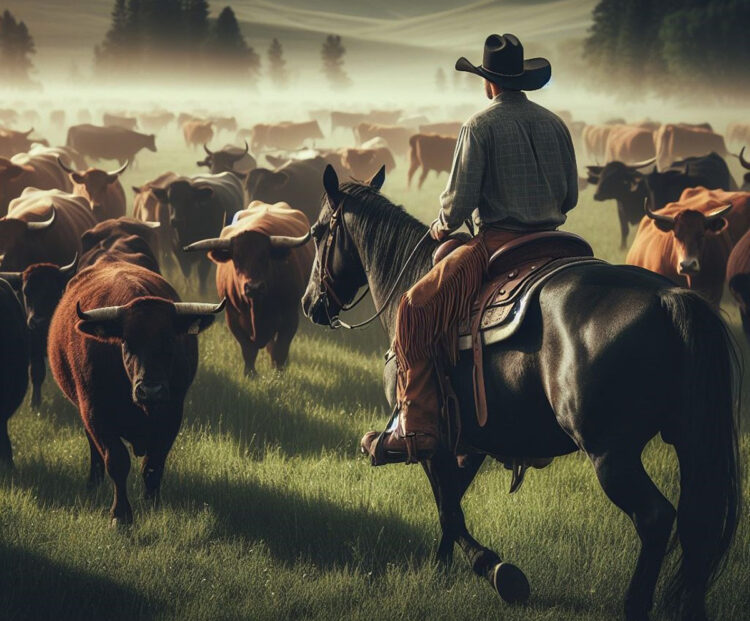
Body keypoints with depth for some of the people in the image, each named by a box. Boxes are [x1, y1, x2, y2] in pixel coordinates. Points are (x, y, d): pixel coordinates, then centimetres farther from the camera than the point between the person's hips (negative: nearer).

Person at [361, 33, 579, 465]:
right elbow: (570, 197, 15)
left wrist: (443, 226, 9)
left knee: (416, 312, -6)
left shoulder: (480, 126, -7)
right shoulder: (555, 124, 10)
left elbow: (460, 199, -11)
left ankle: (418, 432, -16)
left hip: (497, 243, -6)